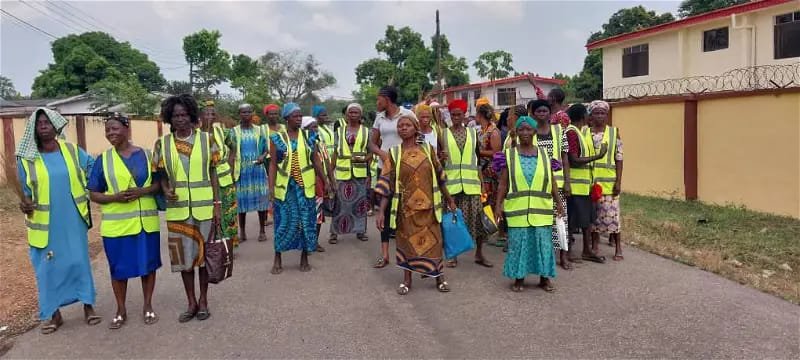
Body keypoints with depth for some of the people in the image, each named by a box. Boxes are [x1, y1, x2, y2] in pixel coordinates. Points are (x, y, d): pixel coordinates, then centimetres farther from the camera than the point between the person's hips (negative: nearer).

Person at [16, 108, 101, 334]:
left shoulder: (73, 151, 1)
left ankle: (88, 307, 17)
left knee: (80, 261, 6)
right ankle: (52, 314, 20)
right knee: (48, 267, 7)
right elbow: (25, 191, 4)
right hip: (45, 224, 0)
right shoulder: (27, 159, -1)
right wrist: (25, 204, -16)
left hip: (73, 221, 0)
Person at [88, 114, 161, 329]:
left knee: (148, 265, 9)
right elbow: (94, 194, 1)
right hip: (116, 225, 0)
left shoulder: (146, 155, 1)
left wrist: (142, 191, -17)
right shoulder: (102, 160, 1)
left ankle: (148, 307, 25)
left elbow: (159, 183, 2)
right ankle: (121, 311, 25)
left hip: (146, 222, 0)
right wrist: (115, 197, -17)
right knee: (119, 269, 9)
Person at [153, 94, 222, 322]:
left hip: (204, 207, -1)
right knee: (184, 255, 8)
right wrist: (166, 191, -14)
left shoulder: (206, 139, -1)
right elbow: (162, 176, 8)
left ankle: (203, 300, 23)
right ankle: (191, 302, 22)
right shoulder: (162, 144, 2)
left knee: (205, 253, 8)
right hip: (178, 209, 1)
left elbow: (213, 173, 1)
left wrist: (217, 204, -3)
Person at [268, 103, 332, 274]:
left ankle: (304, 258, 18)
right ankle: (277, 259, 15)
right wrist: (271, 187, -9)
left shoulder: (309, 136, 6)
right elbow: (273, 164, -2)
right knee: (284, 221, 2)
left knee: (306, 221, 6)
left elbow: (316, 161, 9)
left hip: (306, 186, 2)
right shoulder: (277, 138, 0)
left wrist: (325, 182, 8)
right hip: (285, 186, -2)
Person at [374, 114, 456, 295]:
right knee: (406, 241, 7)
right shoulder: (393, 154, -1)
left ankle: (439, 277, 22)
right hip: (405, 207, -1)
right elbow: (386, 185, -4)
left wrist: (449, 200, 13)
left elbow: (439, 177, 10)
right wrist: (381, 211, -9)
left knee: (433, 241, 7)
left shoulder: (428, 149, 3)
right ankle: (406, 280, 21)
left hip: (428, 205, 1)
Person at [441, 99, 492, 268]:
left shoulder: (473, 132, 9)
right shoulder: (443, 134, 5)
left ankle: (479, 254, 13)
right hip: (451, 181, -1)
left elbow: (478, 155, 12)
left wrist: (481, 176, 6)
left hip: (471, 180, 1)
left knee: (477, 216, -1)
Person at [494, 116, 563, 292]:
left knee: (543, 242, 6)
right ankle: (519, 278, 18)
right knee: (518, 242, 4)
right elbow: (503, 183, 1)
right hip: (517, 209, -1)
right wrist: (498, 204, -5)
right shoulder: (509, 155, 1)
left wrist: (558, 202, 7)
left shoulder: (544, 154, 6)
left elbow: (551, 182, 9)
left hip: (541, 209, 2)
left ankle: (544, 277, 20)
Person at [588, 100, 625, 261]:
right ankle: (594, 246, 20)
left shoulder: (614, 132, 3)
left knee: (611, 214, 0)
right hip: (590, 181, 1)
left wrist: (619, 181, -6)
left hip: (609, 181, -1)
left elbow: (619, 159, 1)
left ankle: (618, 248, 11)